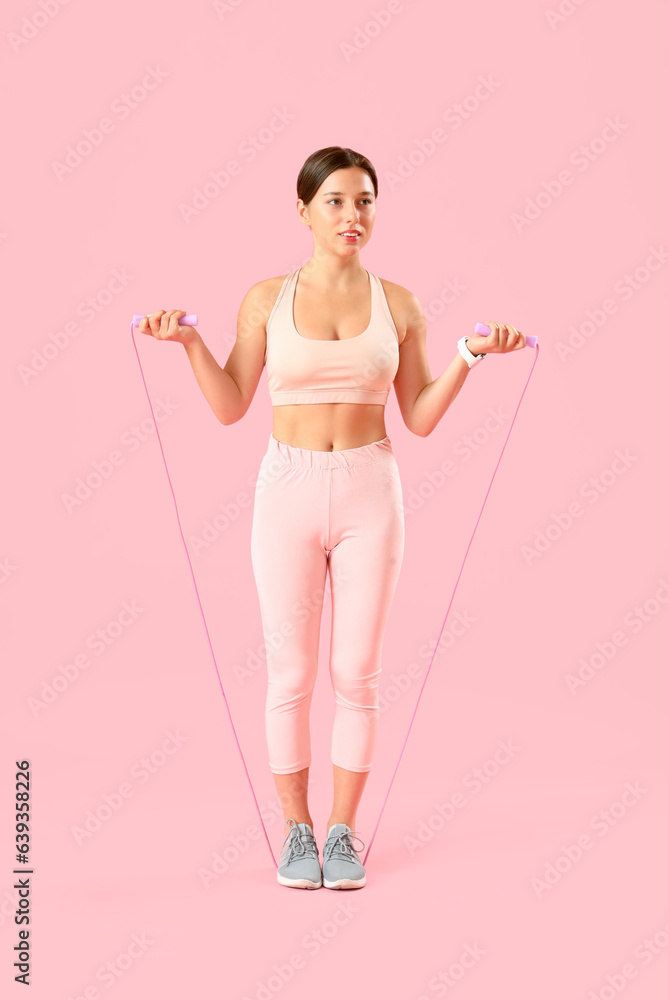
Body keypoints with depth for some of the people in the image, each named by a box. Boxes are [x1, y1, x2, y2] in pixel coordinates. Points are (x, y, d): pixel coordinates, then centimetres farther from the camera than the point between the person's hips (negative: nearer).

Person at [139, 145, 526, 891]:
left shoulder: (397, 304, 4)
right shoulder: (267, 299, 2)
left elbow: (420, 419, 5)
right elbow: (231, 408, 2)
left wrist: (470, 356, -6)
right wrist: (190, 342, -10)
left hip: (369, 494, 1)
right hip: (288, 492, 0)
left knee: (356, 674, 4)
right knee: (290, 674, 4)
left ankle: (343, 833, 19)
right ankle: (296, 831, 20)